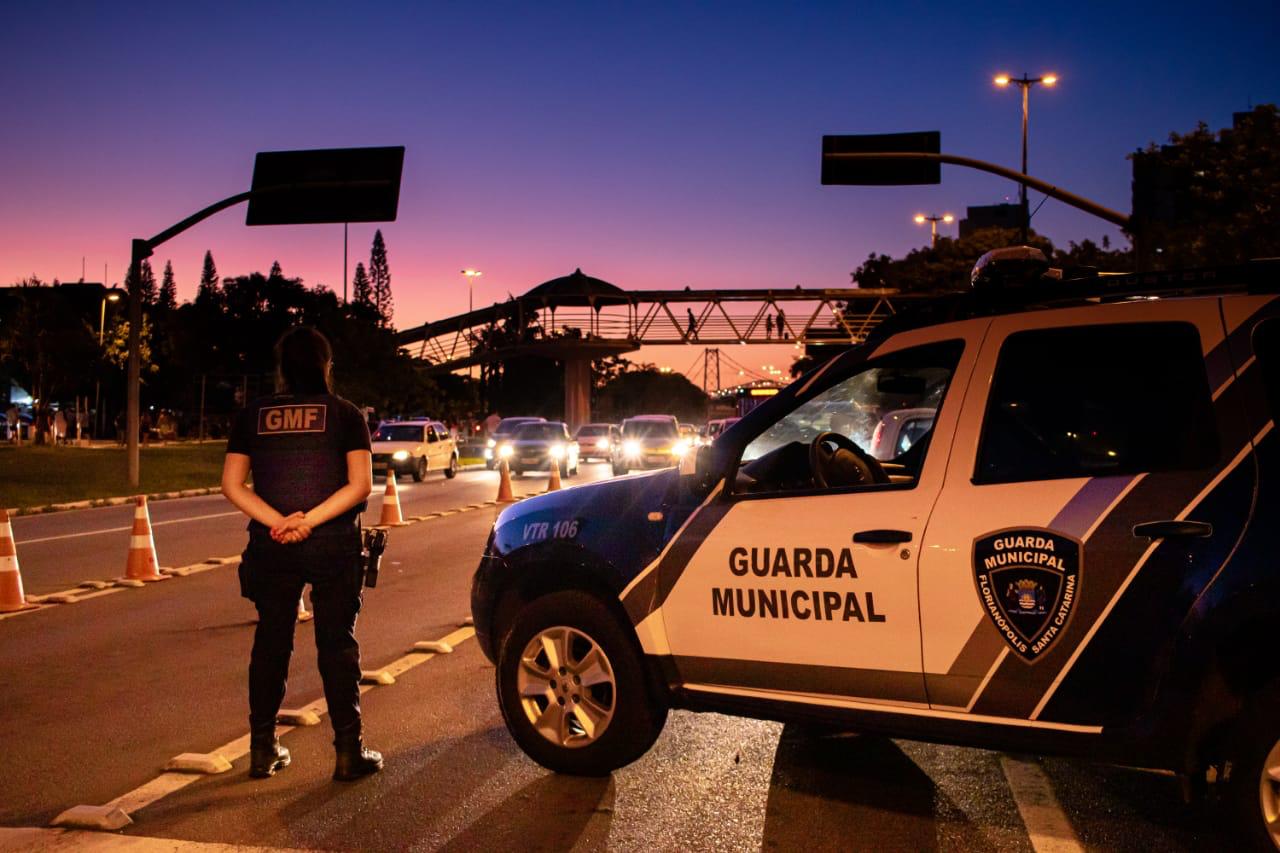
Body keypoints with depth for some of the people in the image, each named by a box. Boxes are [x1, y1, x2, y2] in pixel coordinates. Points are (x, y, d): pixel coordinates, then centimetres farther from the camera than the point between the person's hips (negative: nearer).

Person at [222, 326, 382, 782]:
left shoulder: (252, 415, 5)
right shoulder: (345, 414, -2)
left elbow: (231, 484, -3)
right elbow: (360, 484, -12)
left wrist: (276, 521, -13)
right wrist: (309, 521, -16)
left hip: (271, 549, 2)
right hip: (334, 547, -2)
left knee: (270, 641, 13)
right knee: (337, 643, 5)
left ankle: (263, 749, 18)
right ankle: (348, 751, 6)